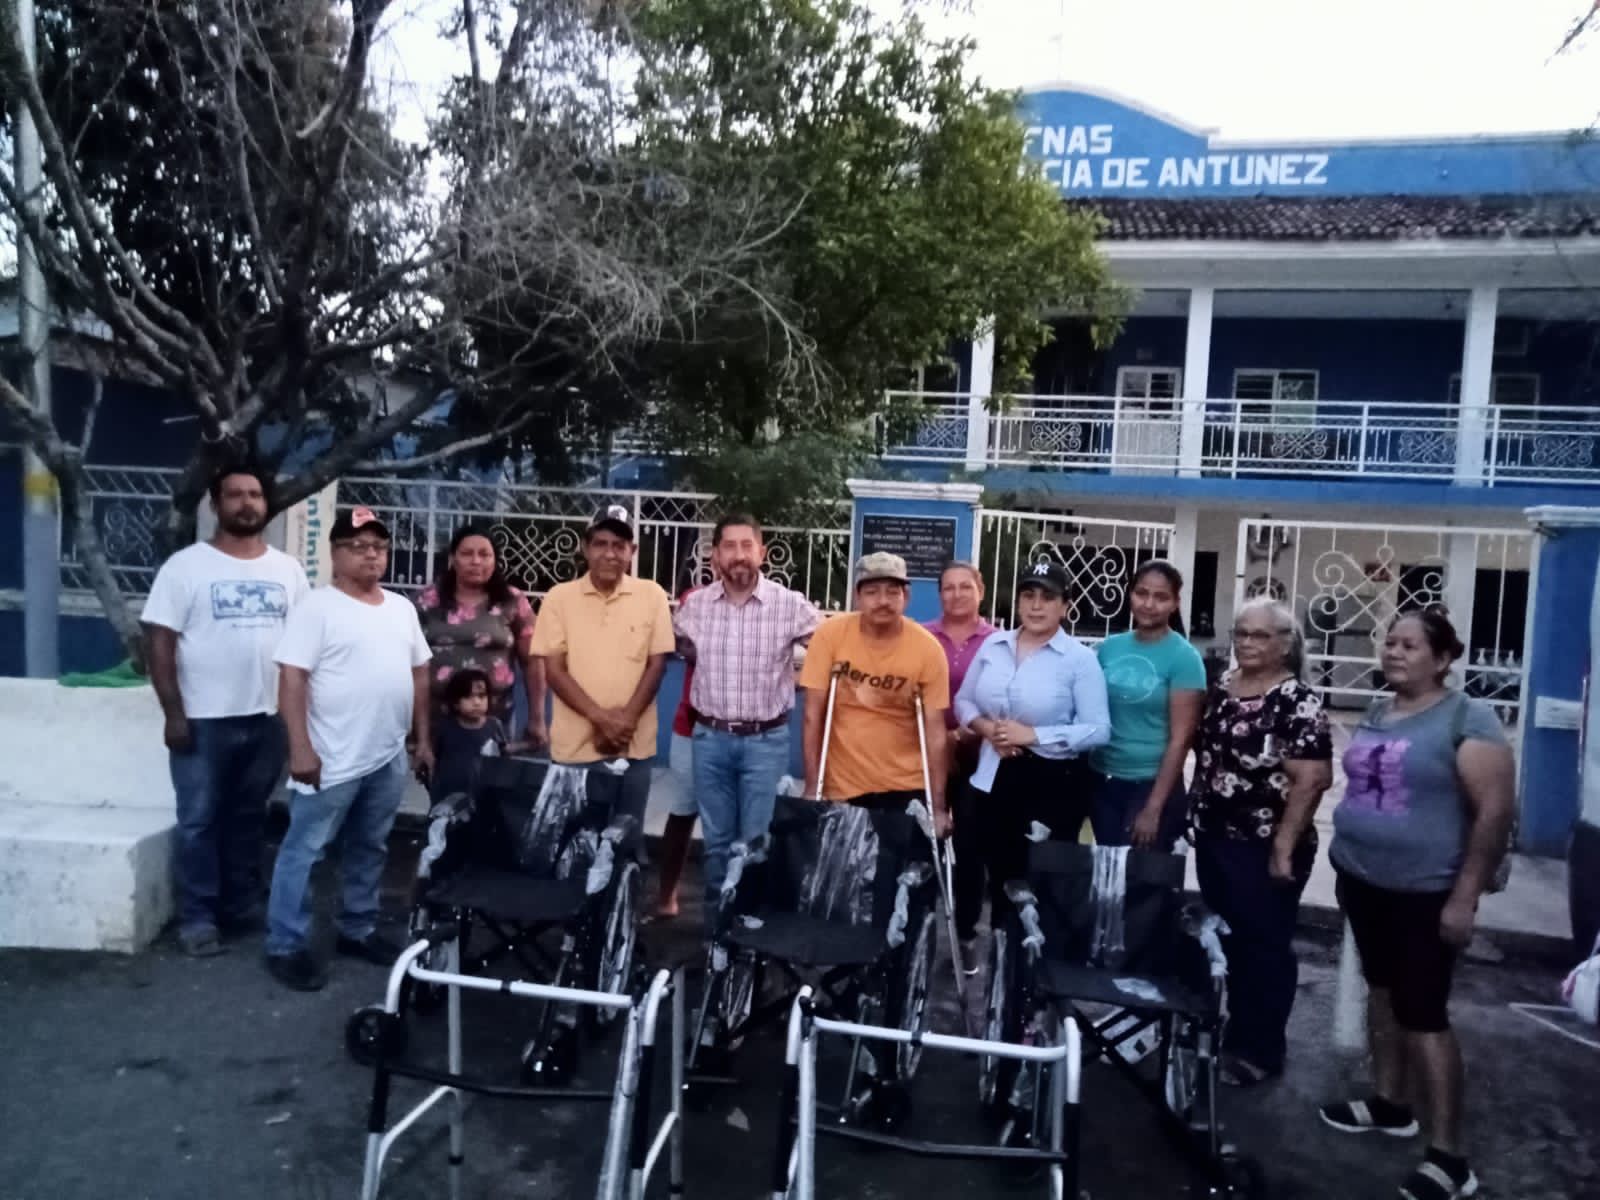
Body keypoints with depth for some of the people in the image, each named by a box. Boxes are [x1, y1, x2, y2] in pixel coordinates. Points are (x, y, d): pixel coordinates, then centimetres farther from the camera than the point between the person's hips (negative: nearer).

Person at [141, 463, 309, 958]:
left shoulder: (287, 570, 6)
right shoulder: (185, 566, -5)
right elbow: (158, 641, -7)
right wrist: (173, 713, -12)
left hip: (267, 719, 3)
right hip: (203, 720, -3)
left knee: (248, 819, 15)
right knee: (199, 821, 4)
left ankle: (243, 907, 27)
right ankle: (197, 918, 16)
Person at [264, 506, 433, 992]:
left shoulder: (402, 608, 11)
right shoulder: (316, 607, -9)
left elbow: (418, 674, 16)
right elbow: (291, 679, -14)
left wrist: (422, 738, 13)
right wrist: (301, 748, -19)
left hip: (389, 758, 7)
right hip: (332, 760, -6)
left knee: (370, 850, 18)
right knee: (304, 850, 3)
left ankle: (358, 930, 32)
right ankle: (286, 946, 15)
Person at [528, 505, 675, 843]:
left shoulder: (652, 596, 0)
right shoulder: (559, 597, -1)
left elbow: (656, 664, 0)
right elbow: (554, 670, -4)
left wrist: (625, 719, -12)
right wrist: (601, 718, -15)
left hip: (634, 746, 1)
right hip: (575, 746, 0)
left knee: (628, 838, 12)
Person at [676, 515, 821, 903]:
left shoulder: (790, 604, -10)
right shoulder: (695, 604, 0)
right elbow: (679, 649, 17)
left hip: (766, 740, -2)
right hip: (710, 738, 3)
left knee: (757, 842, 6)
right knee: (716, 839, 14)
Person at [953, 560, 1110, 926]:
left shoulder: (1080, 658, -9)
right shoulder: (993, 645, 5)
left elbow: (1099, 730, -13)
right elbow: (963, 701, 11)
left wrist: (1034, 735, -20)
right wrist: (986, 727, -10)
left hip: (1055, 783, -4)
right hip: (994, 778, 5)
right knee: (1000, 877, 17)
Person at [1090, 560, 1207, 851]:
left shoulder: (1184, 657, -9)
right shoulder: (1109, 647, 3)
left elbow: (1180, 739, -11)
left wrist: (1154, 808, -14)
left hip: (1151, 784, -4)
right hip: (1102, 780, 4)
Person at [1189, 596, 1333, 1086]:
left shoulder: (1298, 702, -14)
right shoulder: (1221, 688, 7)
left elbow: (1310, 779, -19)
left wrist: (1284, 847, -20)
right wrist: (1194, 814, 12)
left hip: (1264, 848, -7)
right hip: (1214, 839, 7)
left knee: (1264, 945, 6)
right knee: (1225, 938, 17)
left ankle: (1260, 1050, 20)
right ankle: (1232, 1032, 33)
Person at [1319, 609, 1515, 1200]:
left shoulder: (1467, 718, -14)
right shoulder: (1375, 714, 8)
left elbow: (1495, 811, -17)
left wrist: (1464, 896, -18)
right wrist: (1347, 856, 17)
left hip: (1426, 893, -7)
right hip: (1365, 882, 7)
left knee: (1423, 1013, -4)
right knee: (1382, 990, 17)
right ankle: (1388, 1103, 32)